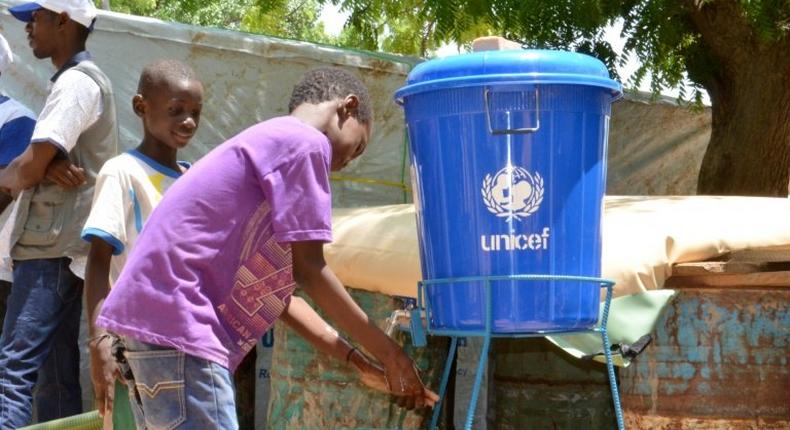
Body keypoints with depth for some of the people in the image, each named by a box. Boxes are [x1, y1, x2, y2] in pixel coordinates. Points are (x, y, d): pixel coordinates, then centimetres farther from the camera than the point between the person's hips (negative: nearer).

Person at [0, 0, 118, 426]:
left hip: (52, 249, -10)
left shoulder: (77, 82, -10)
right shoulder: (77, 82, 22)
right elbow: (40, 164, 14)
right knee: (54, 374, 8)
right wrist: (45, 168, -9)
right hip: (59, 248, 10)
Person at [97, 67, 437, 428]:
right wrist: (388, 352, 4)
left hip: (154, 320, 11)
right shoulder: (305, 143, -4)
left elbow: (273, 290, 24)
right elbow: (307, 269, -5)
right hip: (176, 326, -11)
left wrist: (358, 362, 23)